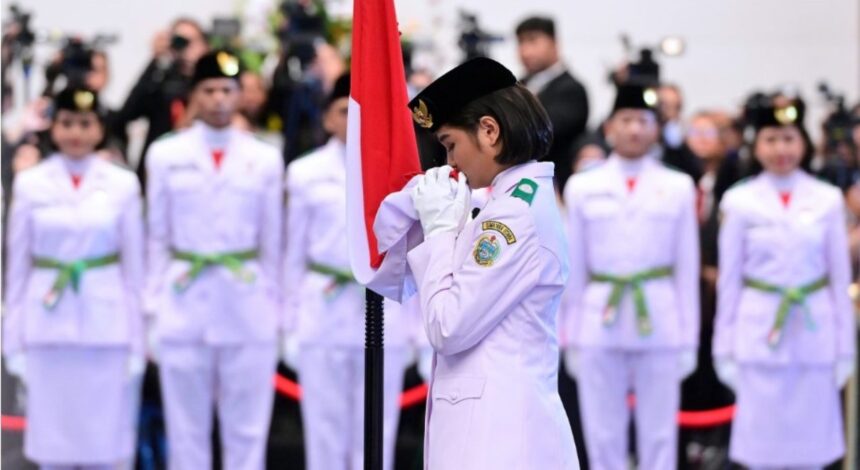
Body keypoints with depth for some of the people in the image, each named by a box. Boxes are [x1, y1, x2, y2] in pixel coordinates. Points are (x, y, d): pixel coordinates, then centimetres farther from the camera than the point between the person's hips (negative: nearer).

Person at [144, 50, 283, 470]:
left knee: (248, 432, 2)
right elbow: (157, 237, 7)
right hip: (184, 308, 0)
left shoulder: (265, 159, 6)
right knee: (186, 431, 4)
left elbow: (272, 241, 8)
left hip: (248, 307, 0)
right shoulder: (166, 155, 5)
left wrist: (274, 309, 6)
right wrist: (155, 306, 3)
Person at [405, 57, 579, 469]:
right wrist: (445, 226, 8)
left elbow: (448, 326, -16)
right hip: (496, 423, 10)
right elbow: (468, 306, 18)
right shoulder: (528, 200, 15)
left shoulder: (514, 212, -15)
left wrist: (440, 228, -6)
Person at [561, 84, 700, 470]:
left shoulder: (678, 188, 6)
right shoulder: (582, 188, 7)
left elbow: (687, 268, 6)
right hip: (600, 326, 0)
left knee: (659, 437, 2)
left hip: (659, 326, 0)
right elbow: (574, 268, 8)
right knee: (603, 437, 4)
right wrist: (571, 337, 6)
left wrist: (689, 339, 3)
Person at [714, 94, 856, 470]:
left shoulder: (828, 200, 4)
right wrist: (725, 347, 3)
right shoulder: (739, 201, 1)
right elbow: (729, 279, 5)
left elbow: (840, 277, 7)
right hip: (759, 336, -1)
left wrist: (845, 347, 5)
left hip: (814, 335, 1)